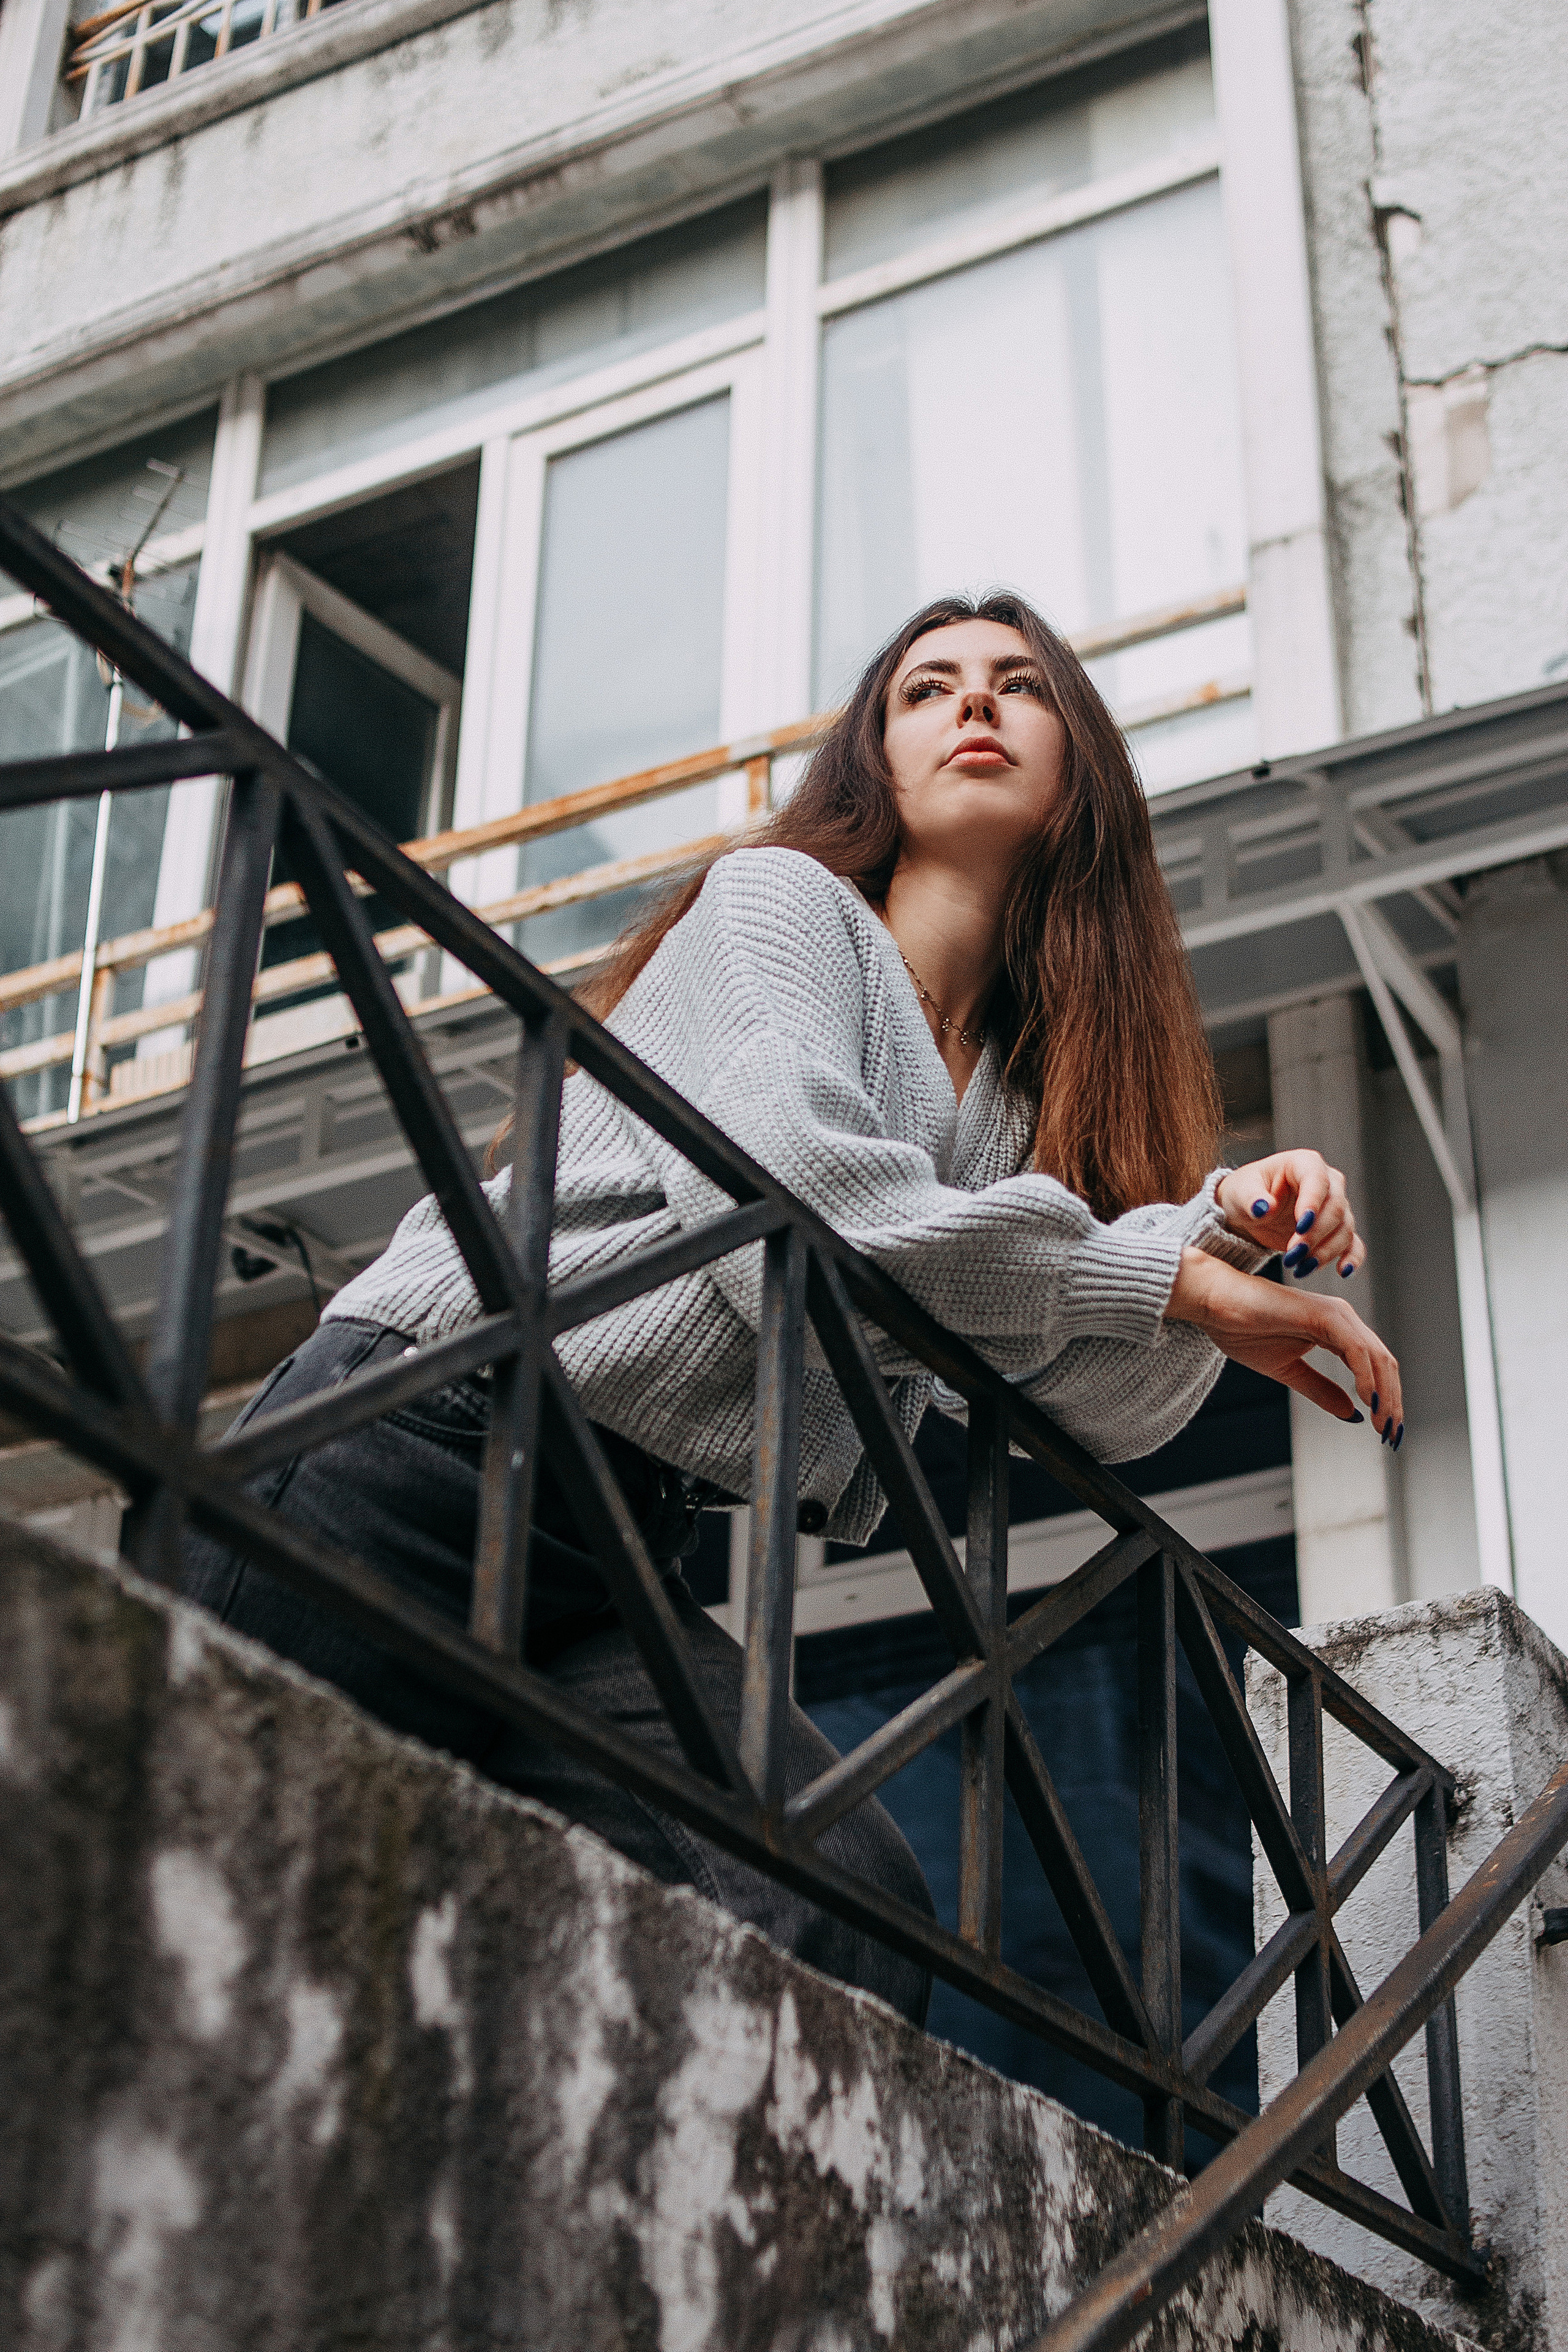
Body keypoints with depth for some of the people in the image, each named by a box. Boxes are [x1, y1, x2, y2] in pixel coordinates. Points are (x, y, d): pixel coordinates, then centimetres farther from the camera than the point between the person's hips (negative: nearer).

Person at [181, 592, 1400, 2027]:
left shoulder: (1020, 1099, 23)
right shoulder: (783, 901, 4)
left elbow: (1089, 1408, 9)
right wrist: (1176, 1281, -11)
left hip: (618, 1564, 5)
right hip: (435, 1443, -5)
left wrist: (1226, 1225, -9)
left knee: (847, 1915, -21)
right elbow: (788, 1194, -16)